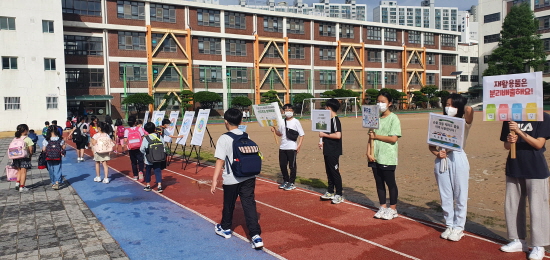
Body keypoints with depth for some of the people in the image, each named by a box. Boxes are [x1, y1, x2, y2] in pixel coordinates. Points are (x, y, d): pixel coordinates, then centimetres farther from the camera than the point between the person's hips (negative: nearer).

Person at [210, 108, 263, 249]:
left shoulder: (224, 139, -10)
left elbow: (220, 160, -16)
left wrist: (214, 180, -17)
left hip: (232, 179, -4)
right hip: (249, 177, 4)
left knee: (228, 205, 16)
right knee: (249, 204, 1)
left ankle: (225, 228, 38)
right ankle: (256, 235, -8)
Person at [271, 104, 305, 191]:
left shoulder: (296, 122, -5)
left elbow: (301, 134, -6)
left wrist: (299, 145, -14)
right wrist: (275, 130, 1)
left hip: (292, 148, -6)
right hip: (282, 148, 6)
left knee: (292, 166, 3)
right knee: (282, 165, 11)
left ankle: (291, 183, 14)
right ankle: (286, 181, 27)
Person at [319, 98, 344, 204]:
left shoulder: (335, 120, -15)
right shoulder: (330, 120, 13)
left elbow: (338, 135, -26)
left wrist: (324, 134, -17)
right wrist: (323, 142, 8)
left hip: (333, 152, -9)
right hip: (328, 151, 9)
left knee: (335, 172, -3)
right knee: (329, 172, 15)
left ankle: (339, 195, 4)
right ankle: (330, 192, 25)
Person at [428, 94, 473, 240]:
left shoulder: (463, 123, 0)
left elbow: (469, 110, -24)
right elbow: (431, 145, 11)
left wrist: (462, 106, -2)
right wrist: (437, 153, -9)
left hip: (457, 159, -3)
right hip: (441, 161, 4)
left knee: (460, 195, 4)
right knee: (445, 196, 10)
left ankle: (459, 228, 16)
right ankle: (449, 225, 23)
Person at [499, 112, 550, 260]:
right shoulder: (510, 118, 6)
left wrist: (519, 131, -24)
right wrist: (510, 141, -14)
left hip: (535, 170, -5)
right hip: (514, 168, 5)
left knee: (537, 208, 0)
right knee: (511, 206, 10)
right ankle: (519, 241, 24)